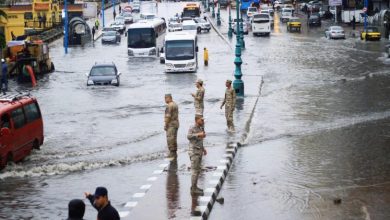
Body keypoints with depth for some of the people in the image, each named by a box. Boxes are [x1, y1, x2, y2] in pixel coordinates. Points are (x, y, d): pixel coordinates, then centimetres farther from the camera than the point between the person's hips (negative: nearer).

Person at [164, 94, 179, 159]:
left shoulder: (169, 106, -16)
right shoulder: (175, 104, 16)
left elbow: (168, 116, -20)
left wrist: (165, 125, -14)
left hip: (171, 124, -10)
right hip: (176, 123, 10)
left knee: (170, 139, -8)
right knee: (174, 139, 12)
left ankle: (172, 153, -10)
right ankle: (174, 153, 14)